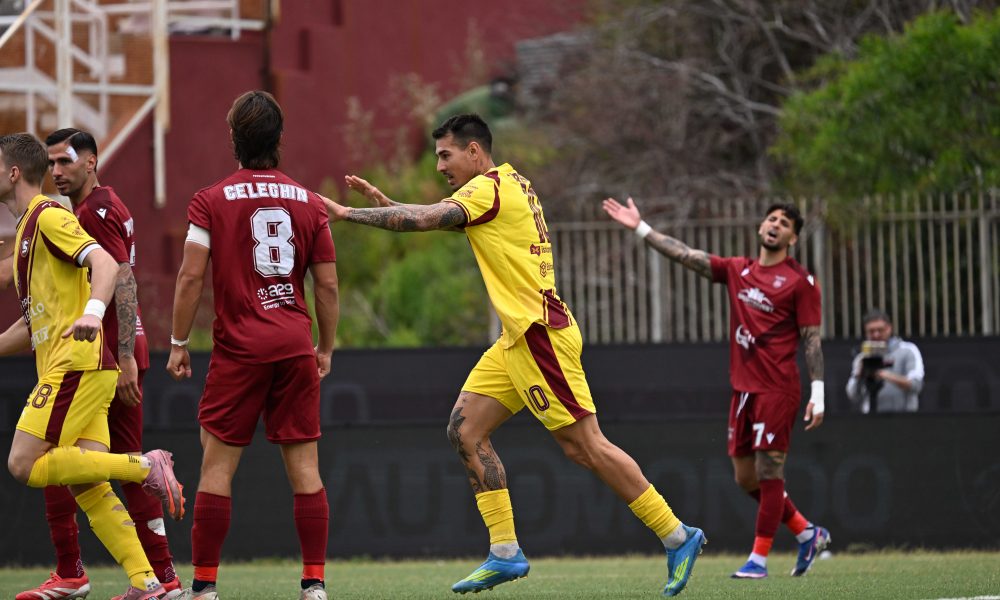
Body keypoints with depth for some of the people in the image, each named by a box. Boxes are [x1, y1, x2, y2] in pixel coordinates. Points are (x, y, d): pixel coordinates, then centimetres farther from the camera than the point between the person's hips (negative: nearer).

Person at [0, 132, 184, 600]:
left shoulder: (48, 217, -6)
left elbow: (104, 261, -22)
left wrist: (92, 312, -38)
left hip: (76, 362, -9)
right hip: (66, 367, 9)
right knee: (86, 487, 1)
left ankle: (144, 467, -13)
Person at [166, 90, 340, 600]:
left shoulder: (211, 201, -2)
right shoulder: (308, 203, 7)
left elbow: (191, 276, -7)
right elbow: (327, 284, 7)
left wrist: (178, 343, 2)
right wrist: (326, 348, 17)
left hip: (239, 348, -3)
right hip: (296, 344, 3)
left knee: (217, 463, 1)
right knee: (304, 466, 4)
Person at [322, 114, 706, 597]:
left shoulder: (489, 189, -11)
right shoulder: (510, 185, 17)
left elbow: (423, 220, -18)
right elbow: (436, 220, 22)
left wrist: (349, 214, -12)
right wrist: (385, 203, 11)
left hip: (539, 334, -10)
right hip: (517, 339, 10)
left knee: (585, 446, -8)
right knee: (465, 430, 4)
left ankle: (678, 538, -2)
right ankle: (505, 553, 4)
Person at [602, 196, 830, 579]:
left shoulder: (800, 281, -4)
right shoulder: (737, 270, 13)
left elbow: (811, 339, -6)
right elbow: (686, 256, 9)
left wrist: (818, 393, -12)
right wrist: (640, 228, 4)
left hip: (777, 390, -7)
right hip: (743, 388, 7)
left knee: (768, 472, -6)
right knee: (746, 477, 10)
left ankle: (759, 558, -1)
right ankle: (806, 533, 25)